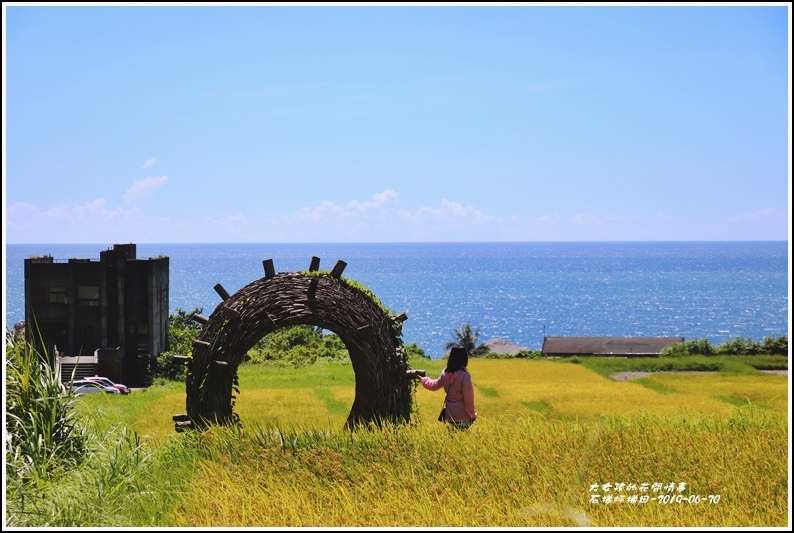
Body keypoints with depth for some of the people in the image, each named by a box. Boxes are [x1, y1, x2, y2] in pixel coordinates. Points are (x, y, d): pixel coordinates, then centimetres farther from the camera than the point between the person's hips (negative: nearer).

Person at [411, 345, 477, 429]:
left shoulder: (445, 374, 0)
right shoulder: (464, 375, -19)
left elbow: (434, 385, 19)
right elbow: (468, 398, -17)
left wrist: (421, 378, 38)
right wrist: (472, 414, -5)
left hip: (449, 414, 6)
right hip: (462, 416, -6)